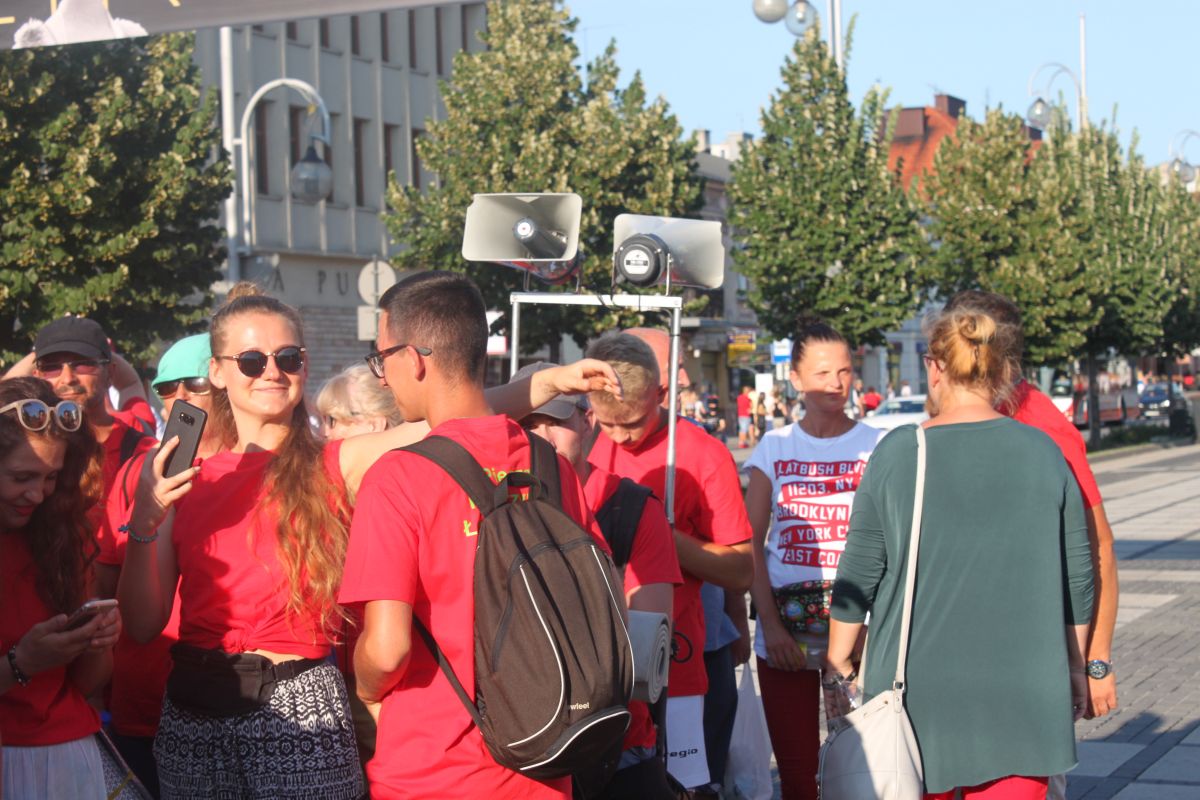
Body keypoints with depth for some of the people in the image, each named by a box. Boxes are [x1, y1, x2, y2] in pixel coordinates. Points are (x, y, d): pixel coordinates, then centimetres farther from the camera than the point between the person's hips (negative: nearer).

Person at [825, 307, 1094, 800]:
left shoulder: (898, 454, -6)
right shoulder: (1044, 452, 0)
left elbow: (859, 576, -3)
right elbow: (1078, 579, 5)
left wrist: (837, 663, 8)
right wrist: (1075, 668, 18)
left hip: (918, 694, -1)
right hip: (1022, 697, 1)